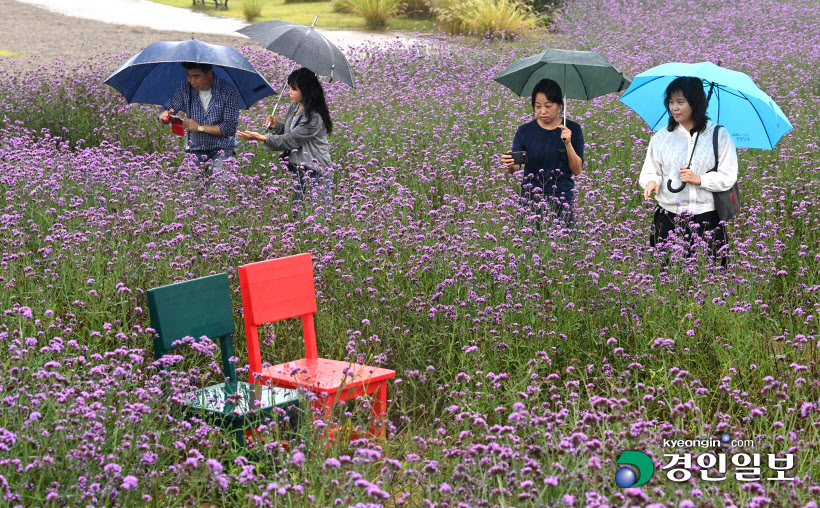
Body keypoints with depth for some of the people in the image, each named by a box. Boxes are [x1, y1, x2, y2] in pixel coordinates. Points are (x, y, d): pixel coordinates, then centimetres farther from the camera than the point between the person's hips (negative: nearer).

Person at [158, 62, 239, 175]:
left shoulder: (227, 92, -8)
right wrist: (164, 116, -18)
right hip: (196, 151, 3)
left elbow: (230, 127, -12)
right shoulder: (185, 89, 4)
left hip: (222, 149, -3)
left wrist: (200, 127, -14)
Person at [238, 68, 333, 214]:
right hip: (296, 168, 9)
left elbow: (291, 140, -20)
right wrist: (277, 125, -2)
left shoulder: (315, 118, -21)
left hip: (316, 170, -9)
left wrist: (261, 138, -19)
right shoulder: (294, 107, 7)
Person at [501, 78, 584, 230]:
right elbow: (516, 166, -6)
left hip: (563, 200, 0)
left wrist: (568, 144, -15)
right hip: (531, 199, 0)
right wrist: (510, 165, -29)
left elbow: (577, 170, -2)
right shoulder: (525, 131, 0)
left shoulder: (573, 130, 1)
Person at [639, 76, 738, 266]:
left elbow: (729, 177, 0)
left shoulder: (718, 135, 3)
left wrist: (699, 179, -14)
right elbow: (649, 171, 9)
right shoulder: (661, 137, 10)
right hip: (668, 217, 2)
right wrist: (651, 181, -13)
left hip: (706, 217, -2)